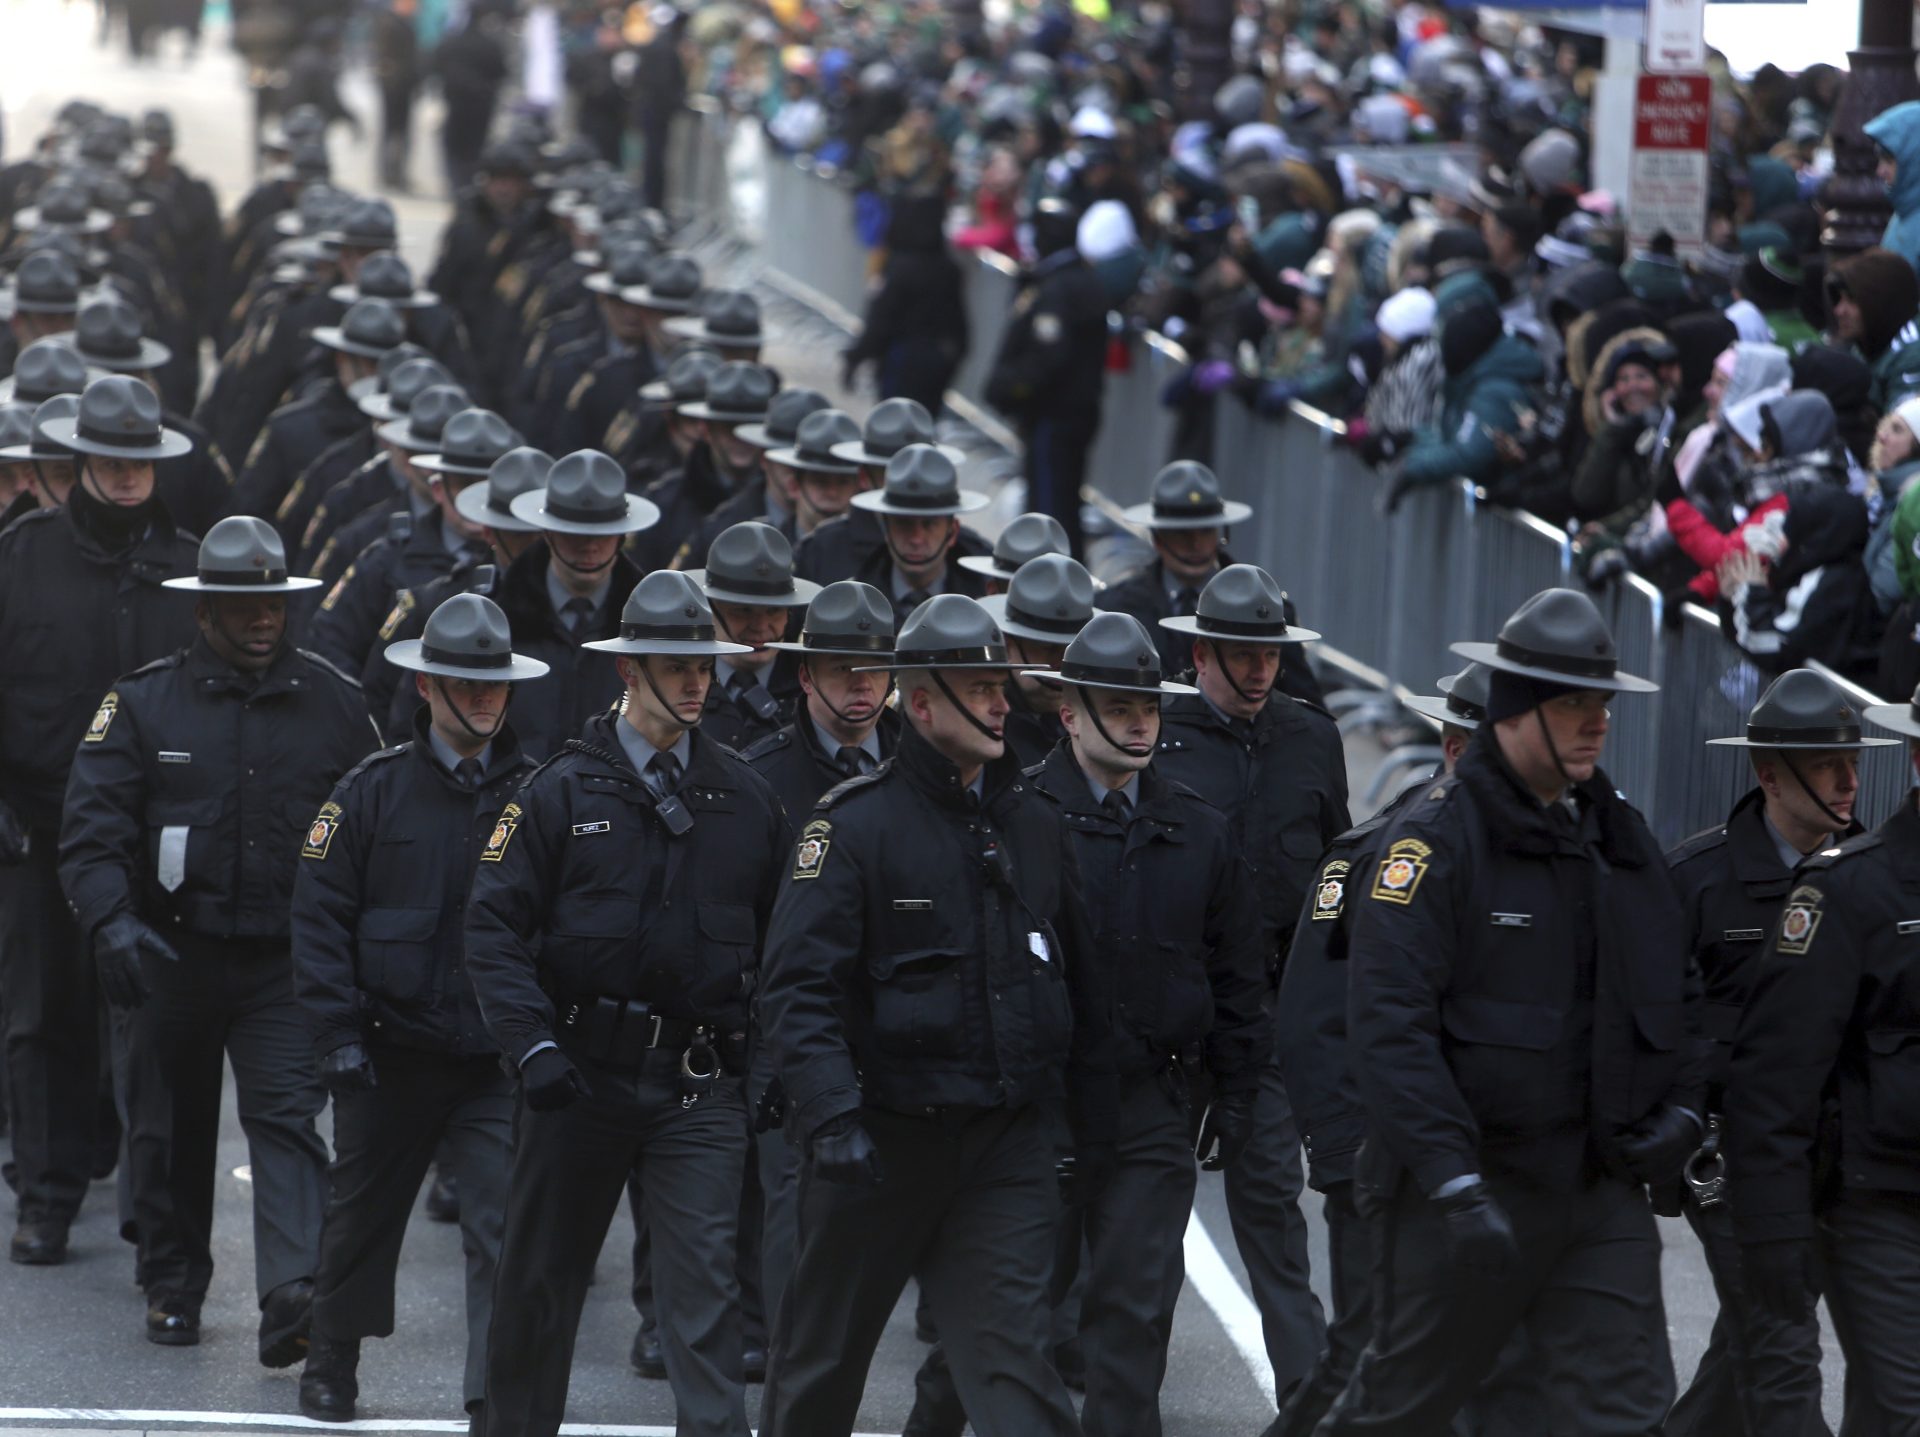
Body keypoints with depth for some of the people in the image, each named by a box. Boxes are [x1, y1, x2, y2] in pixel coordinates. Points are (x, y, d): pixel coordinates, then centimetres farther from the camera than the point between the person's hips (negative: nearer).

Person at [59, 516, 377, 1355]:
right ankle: (173, 1291, 25)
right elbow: (92, 828, -6)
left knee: (287, 1119, -14)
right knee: (169, 1129, 10)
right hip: (171, 958, 1)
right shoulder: (143, 703, -1)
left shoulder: (332, 701, 4)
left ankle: (293, 1295, -25)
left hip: (287, 962, -1)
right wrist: (111, 921, -23)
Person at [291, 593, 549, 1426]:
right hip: (391, 1052, 1)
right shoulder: (374, 789, -2)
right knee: (361, 1212, 16)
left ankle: (497, 1396, -11)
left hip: (495, 1059, -1)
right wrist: (337, 1034, -8)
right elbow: (320, 913, -2)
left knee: (505, 1227, -11)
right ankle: (332, 1366, 35)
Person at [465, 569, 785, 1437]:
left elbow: (776, 940, 11)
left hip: (700, 1080, 0)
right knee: (544, 1272, 11)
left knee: (704, 1280, -10)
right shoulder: (563, 791, -1)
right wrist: (531, 1044, -15)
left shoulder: (745, 800, 7)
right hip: (581, 1071, 0)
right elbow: (495, 925, -4)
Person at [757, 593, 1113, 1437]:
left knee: (1012, 1353, -8)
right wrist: (831, 1116, -27)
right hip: (881, 1141, -3)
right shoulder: (854, 825, -9)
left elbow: (1081, 985, 17)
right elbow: (798, 987, -16)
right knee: (822, 1355, 12)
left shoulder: (1034, 824, 9)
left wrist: (1094, 1124, 15)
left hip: (1007, 1146, 3)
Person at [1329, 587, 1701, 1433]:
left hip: (1603, 1195, 6)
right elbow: (1388, 1026, -19)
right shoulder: (1438, 838, -11)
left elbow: (1678, 996, 22)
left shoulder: (1619, 837, 12)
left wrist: (1685, 1108, 3)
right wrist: (1454, 1186, -25)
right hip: (1466, 1194, -5)